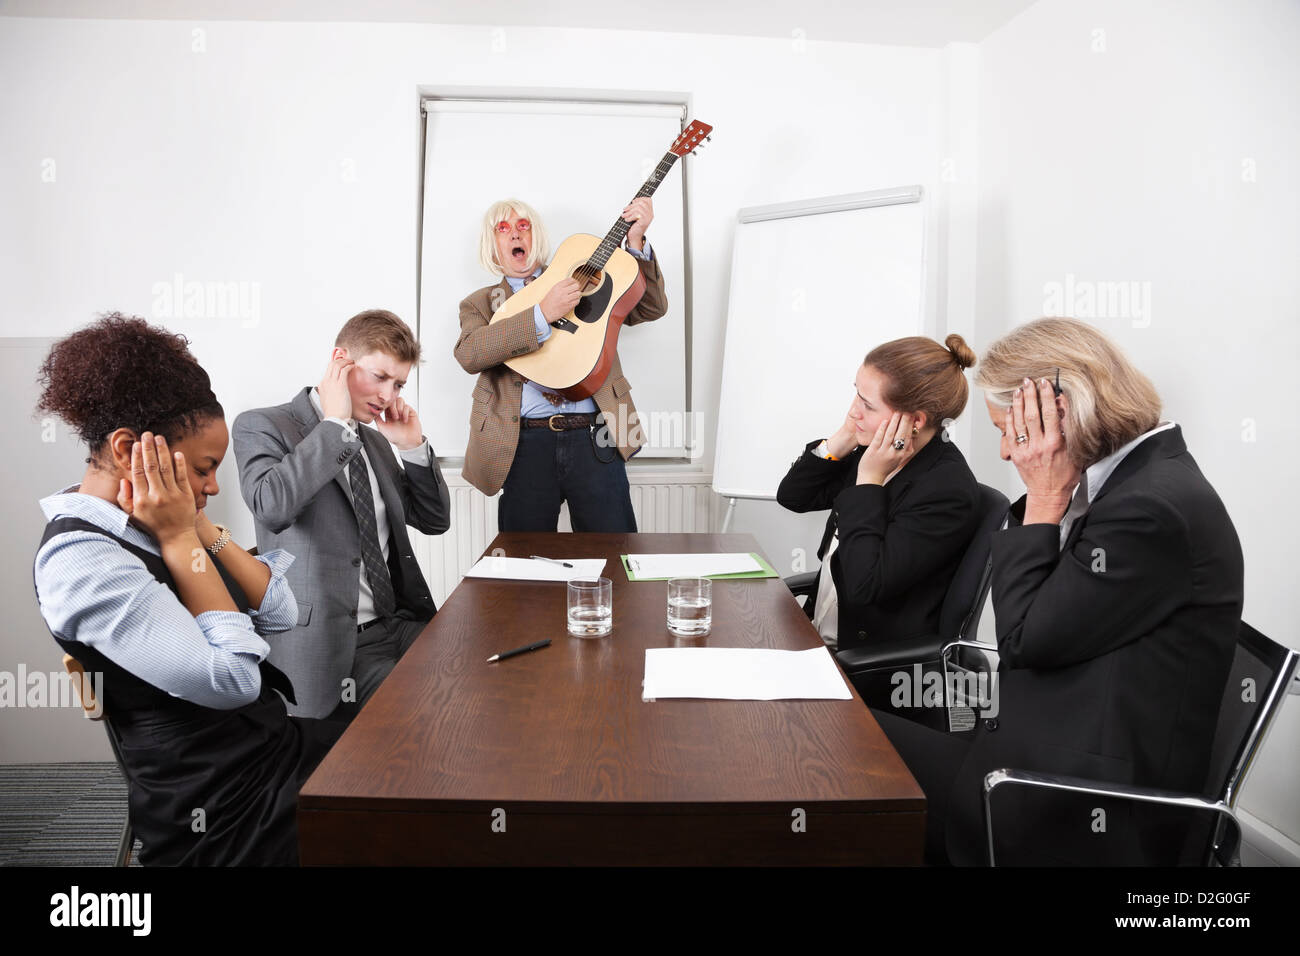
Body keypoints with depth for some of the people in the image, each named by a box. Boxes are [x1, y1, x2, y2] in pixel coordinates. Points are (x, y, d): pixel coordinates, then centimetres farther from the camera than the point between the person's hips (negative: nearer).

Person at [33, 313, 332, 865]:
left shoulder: (143, 526, 6)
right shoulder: (80, 559, -20)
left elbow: (280, 616, 5)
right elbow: (232, 679, -26)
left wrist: (201, 524, -4)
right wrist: (180, 538, -19)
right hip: (225, 812, -8)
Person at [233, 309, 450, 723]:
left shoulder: (374, 440, 19)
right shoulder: (262, 426, -2)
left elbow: (434, 520, 20)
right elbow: (271, 507, -24)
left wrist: (413, 445, 6)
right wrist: (335, 423, -15)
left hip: (401, 624, 7)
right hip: (335, 645, -7)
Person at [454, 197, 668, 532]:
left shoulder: (579, 281, 20)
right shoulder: (479, 303, 15)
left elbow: (650, 308, 12)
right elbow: (468, 354, -7)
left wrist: (636, 240, -1)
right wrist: (542, 314, -15)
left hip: (594, 439, 1)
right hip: (525, 444, -1)